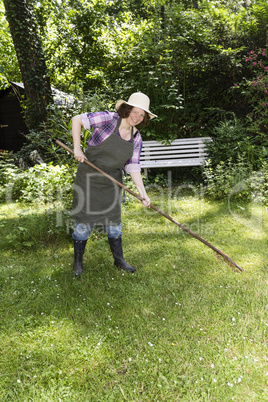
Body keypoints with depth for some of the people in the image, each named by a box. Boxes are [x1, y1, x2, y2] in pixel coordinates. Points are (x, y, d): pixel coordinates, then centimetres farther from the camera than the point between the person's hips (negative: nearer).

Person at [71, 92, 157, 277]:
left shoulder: (136, 139, 1)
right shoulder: (109, 119, -14)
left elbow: (133, 167, -1)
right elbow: (77, 120, -11)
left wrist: (142, 191, -10)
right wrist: (77, 148, -18)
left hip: (112, 182, 5)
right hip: (89, 178, -5)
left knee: (114, 219, 13)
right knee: (85, 221, 2)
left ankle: (119, 259, 31)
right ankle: (78, 262, 23)